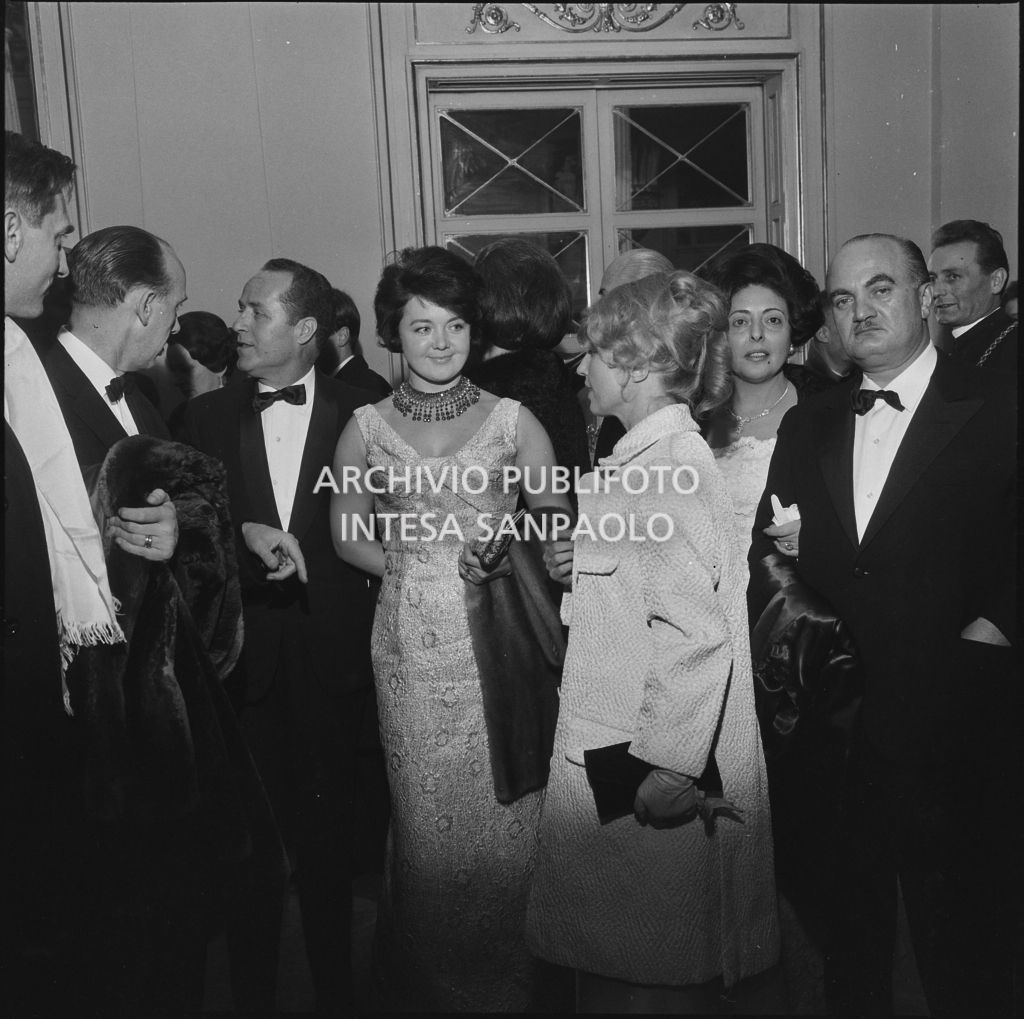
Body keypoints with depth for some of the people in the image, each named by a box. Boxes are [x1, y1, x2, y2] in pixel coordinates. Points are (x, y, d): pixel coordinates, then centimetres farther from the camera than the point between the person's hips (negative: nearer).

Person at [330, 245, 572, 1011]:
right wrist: (420, 566, -6)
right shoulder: (366, 429, 4)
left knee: (509, 811, 3)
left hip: (502, 645, 0)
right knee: (427, 813, 7)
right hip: (413, 648, 1)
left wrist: (509, 558, -15)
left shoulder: (513, 421, 2)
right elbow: (349, 536, 8)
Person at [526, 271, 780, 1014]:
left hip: (653, 780, -9)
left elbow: (696, 637, -25)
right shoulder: (664, 456, 10)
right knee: (622, 945, 20)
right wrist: (586, 565, 8)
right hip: (617, 751, 9)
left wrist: (668, 766, -22)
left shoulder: (667, 471, -20)